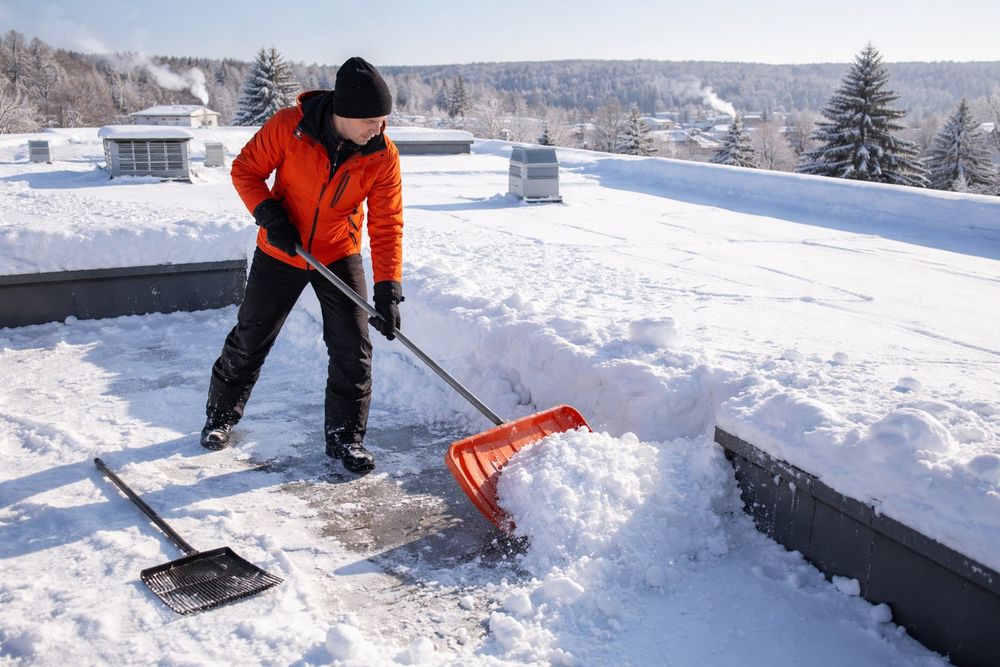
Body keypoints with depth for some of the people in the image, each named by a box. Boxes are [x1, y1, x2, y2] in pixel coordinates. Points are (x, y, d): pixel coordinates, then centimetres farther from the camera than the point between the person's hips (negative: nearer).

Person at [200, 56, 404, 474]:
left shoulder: (383, 156, -18)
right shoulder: (288, 127, -23)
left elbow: (387, 226, -18)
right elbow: (245, 169, -9)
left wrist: (388, 291, -26)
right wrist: (269, 215, -24)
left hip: (340, 257, 1)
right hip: (280, 252, -1)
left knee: (352, 348, -4)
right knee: (250, 340, 12)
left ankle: (345, 435, 12)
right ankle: (221, 414, 35)